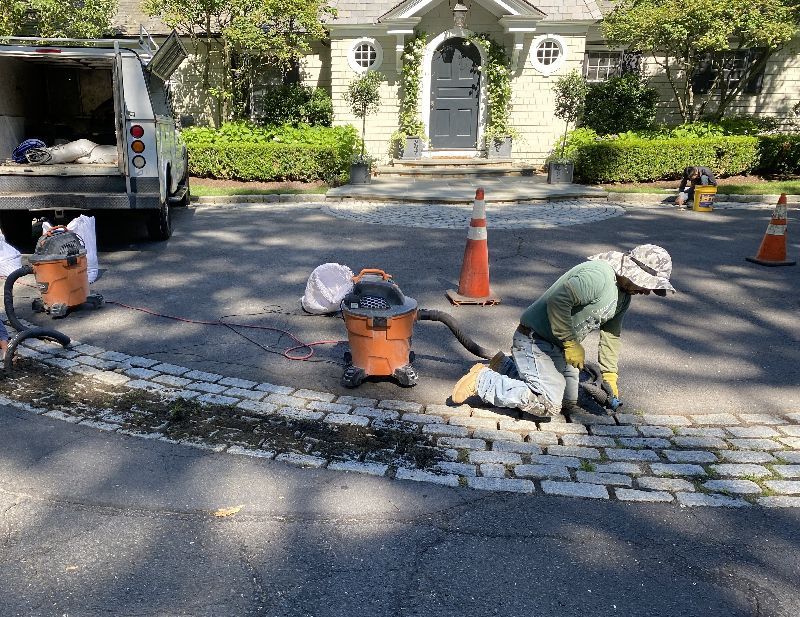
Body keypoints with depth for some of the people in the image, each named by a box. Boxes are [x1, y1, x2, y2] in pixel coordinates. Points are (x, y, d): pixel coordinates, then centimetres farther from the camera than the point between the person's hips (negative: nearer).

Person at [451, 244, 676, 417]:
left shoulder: (624, 294, 9)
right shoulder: (597, 275, -25)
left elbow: (611, 333, 15)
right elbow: (557, 300, -34)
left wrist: (609, 375, 11)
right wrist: (572, 343, -24)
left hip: (558, 348, 11)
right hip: (534, 339, -11)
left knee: (571, 400, 16)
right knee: (548, 405, -20)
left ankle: (506, 367, 22)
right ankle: (482, 380, -8)